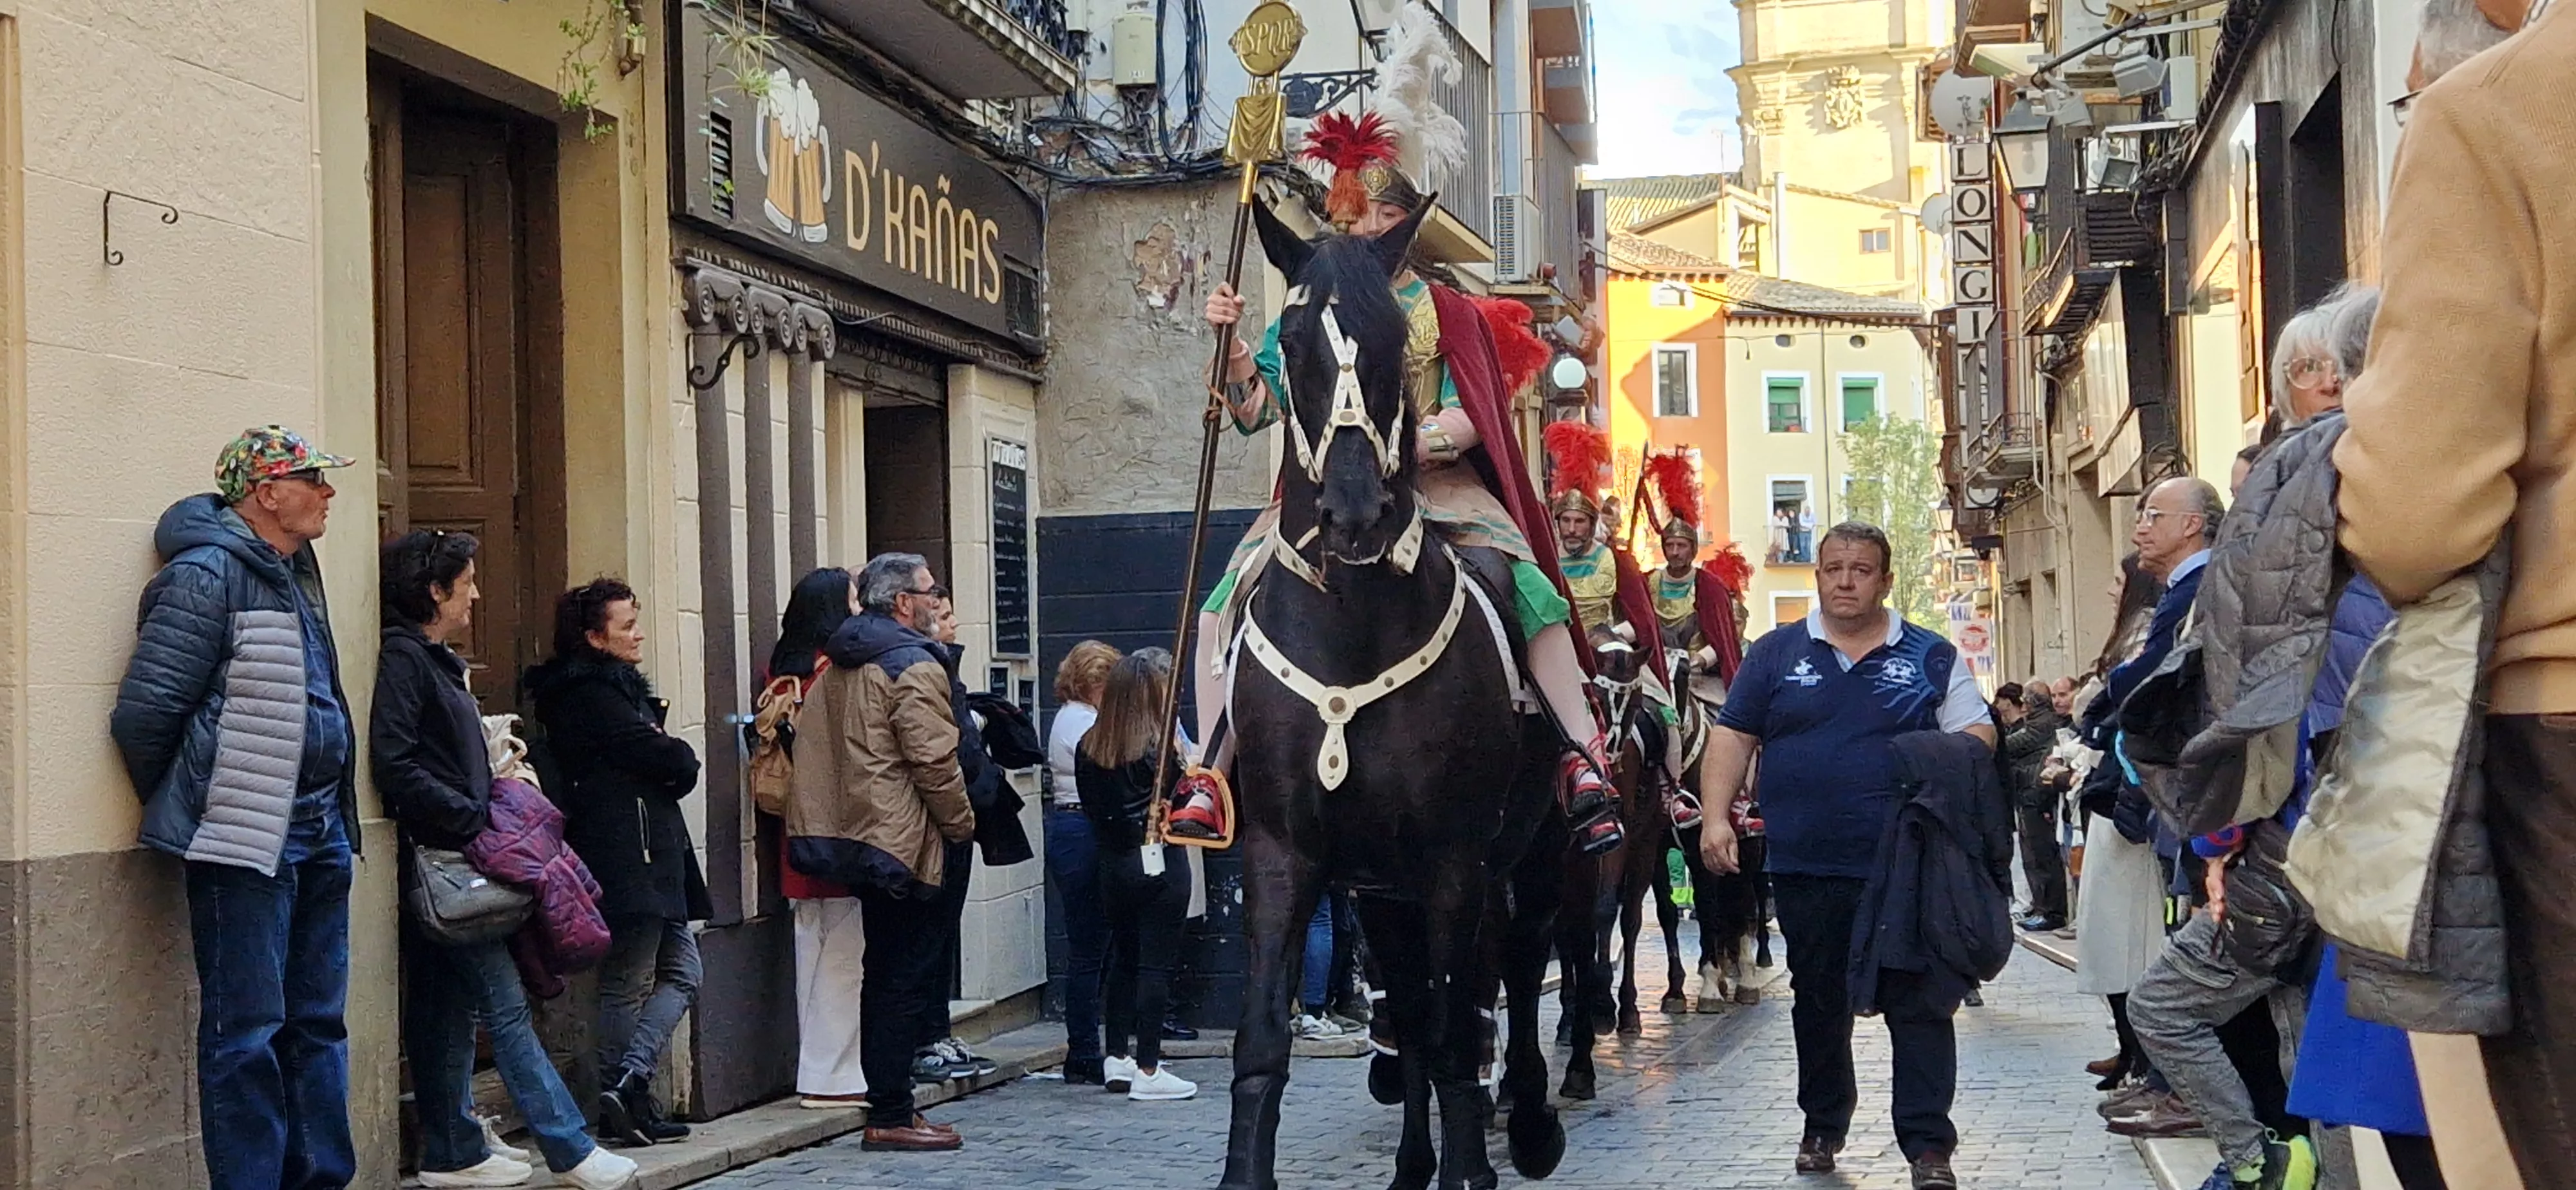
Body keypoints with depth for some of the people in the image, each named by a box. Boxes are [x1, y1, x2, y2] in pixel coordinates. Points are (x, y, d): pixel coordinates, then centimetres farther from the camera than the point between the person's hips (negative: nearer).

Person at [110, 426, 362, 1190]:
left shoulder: (294, 574, 15)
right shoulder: (208, 575, -13)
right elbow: (144, 713, -14)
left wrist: (332, 812, 16)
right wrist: (188, 810, 0)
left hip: (318, 833, 9)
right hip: (247, 840, -9)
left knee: (318, 1023, 13)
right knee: (248, 1034, -5)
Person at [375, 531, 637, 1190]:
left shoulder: (435, 660, 18)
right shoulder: (401, 658, -12)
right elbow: (393, 765, -21)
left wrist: (489, 786, 8)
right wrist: (468, 815, -18)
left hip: (452, 858, 10)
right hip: (440, 856, -10)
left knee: (446, 1010, 12)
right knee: (504, 1003, -8)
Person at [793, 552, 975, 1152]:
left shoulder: (835, 668, 16)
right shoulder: (914, 667, -13)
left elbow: (823, 754, 19)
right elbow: (934, 762, -17)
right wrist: (962, 825, -3)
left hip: (854, 837, 9)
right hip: (904, 843, -9)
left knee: (886, 977, 15)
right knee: (906, 982, -5)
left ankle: (888, 1106, 20)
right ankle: (892, 1118, -4)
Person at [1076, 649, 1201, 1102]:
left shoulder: (1090, 747, 2)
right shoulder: (1160, 745, -16)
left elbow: (1093, 808, 7)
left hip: (1114, 865, 6)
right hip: (1159, 864, -6)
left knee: (1124, 958, 18)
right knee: (1155, 964, -1)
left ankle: (1118, 1057, 23)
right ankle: (1147, 1071, 1)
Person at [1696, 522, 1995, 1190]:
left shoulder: (1931, 658, 8)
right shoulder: (1776, 654, 9)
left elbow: (1976, 736, 7)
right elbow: (1733, 738, 7)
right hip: (1806, 868, 1)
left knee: (1922, 1005, -4)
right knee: (1818, 1004, 13)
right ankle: (1822, 1128, 28)